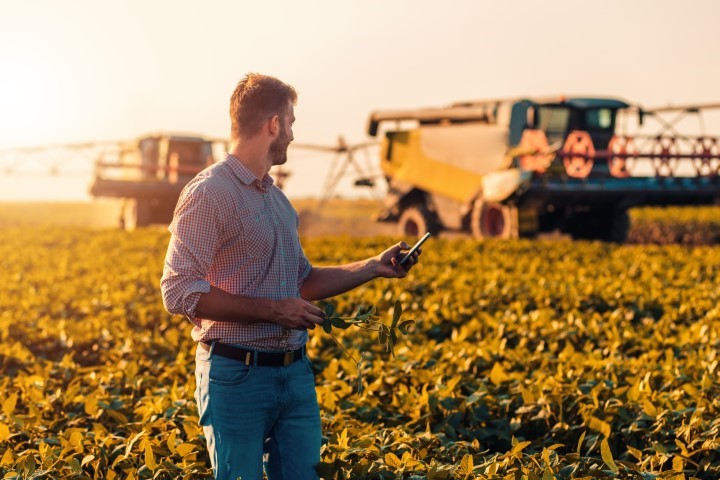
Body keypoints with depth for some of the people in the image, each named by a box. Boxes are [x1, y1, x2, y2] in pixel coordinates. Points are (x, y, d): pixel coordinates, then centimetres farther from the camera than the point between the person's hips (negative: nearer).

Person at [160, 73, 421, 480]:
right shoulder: (208, 194, -11)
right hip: (238, 374, -8)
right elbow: (180, 292, -18)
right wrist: (272, 310, -19)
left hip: (296, 372, 8)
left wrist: (374, 267, 16)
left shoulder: (277, 199, 16)